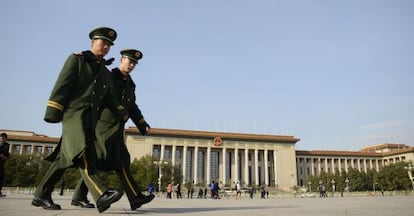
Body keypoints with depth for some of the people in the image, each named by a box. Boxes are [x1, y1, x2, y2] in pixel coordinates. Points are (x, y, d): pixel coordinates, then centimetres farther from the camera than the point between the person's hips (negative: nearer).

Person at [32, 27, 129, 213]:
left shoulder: (105, 73, 24)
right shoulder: (77, 59, 6)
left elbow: (108, 97, 22)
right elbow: (62, 86, -3)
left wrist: (120, 111, 4)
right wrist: (53, 113, -12)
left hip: (91, 118, 7)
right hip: (74, 112, -7)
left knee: (65, 158, 7)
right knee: (83, 152, -24)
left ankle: (41, 196, 17)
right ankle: (101, 195, -37)